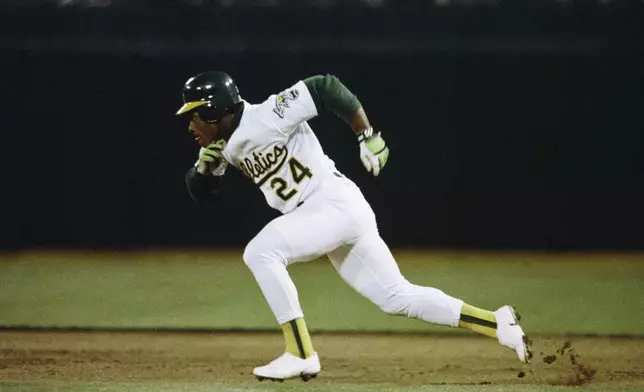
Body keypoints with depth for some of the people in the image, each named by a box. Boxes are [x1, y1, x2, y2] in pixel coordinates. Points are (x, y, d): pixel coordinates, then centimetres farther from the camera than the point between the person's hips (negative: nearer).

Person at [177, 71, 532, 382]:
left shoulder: (266, 117, -17)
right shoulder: (226, 142, 9)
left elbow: (326, 88, -17)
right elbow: (200, 192, 14)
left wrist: (368, 137, -14)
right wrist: (206, 162, -7)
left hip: (337, 203, -9)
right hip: (315, 215, 9)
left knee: (259, 252, -23)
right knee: (398, 298, 9)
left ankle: (301, 355, -20)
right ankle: (498, 324, 13)